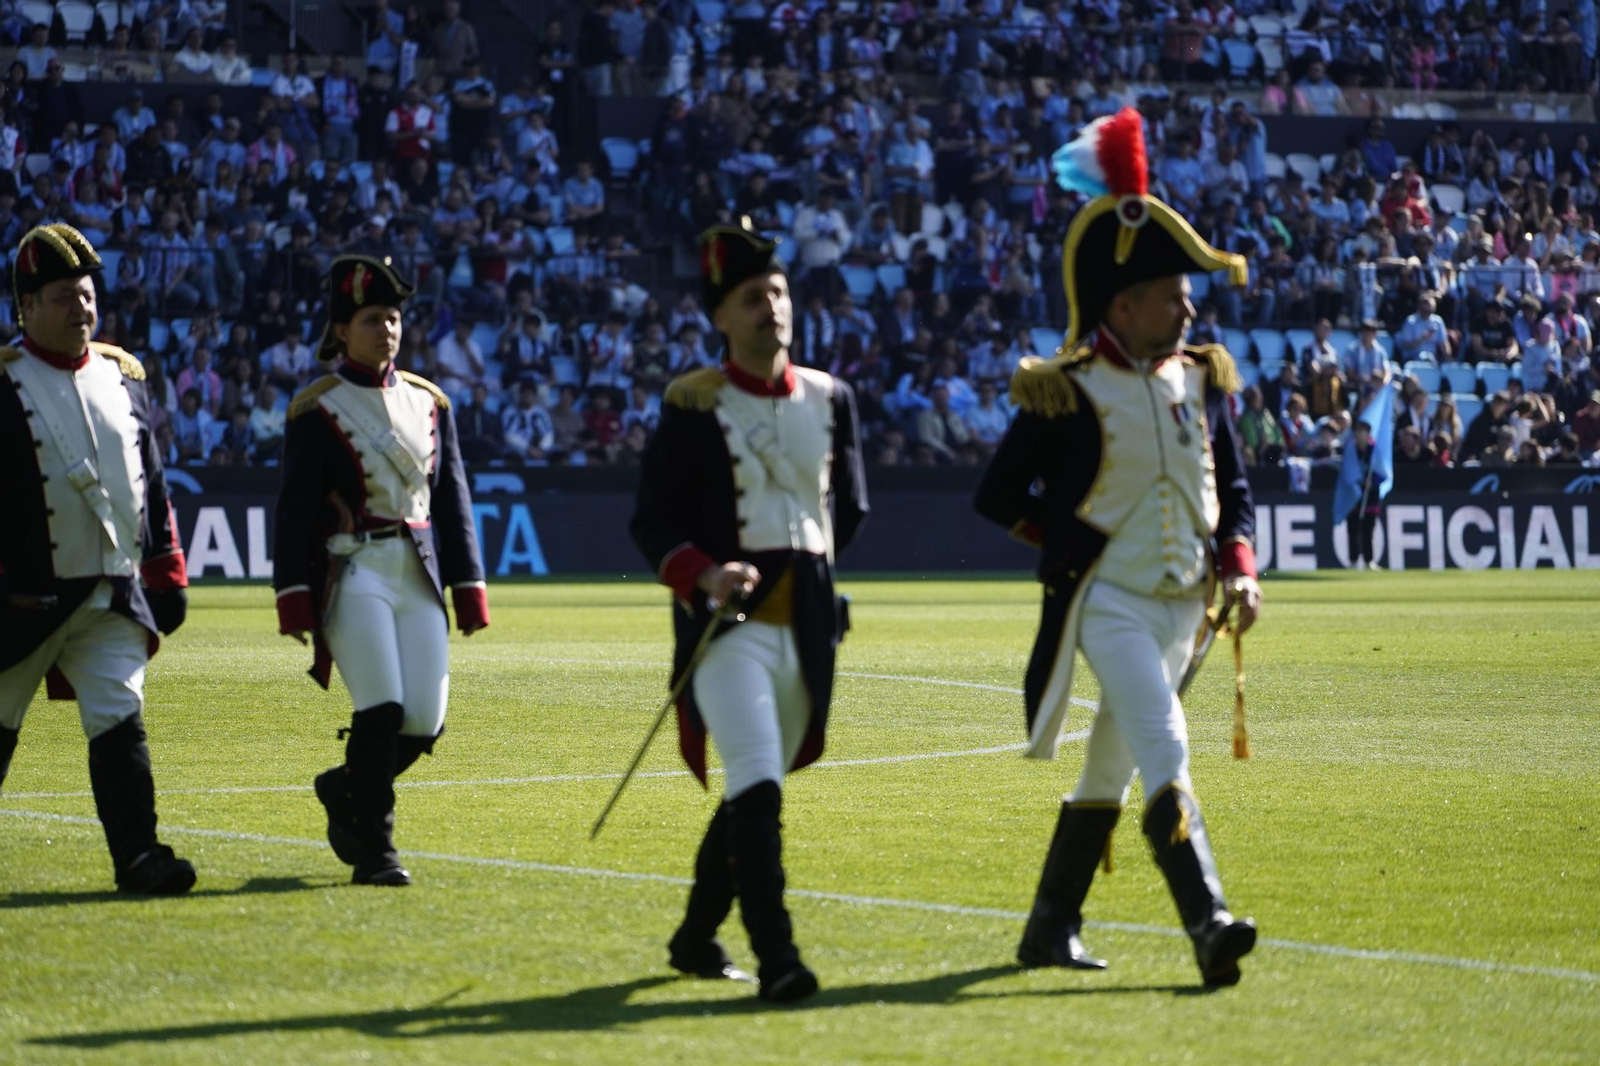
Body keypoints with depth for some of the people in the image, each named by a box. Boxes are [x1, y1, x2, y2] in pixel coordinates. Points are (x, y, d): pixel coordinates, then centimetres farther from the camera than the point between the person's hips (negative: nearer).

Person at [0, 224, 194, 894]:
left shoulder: (123, 376, 10)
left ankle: (137, 857, -12)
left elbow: (152, 486, 16)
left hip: (115, 596, 4)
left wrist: (166, 576, 13)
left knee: (120, 720, -8)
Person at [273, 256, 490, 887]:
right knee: (382, 711, -15)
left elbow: (453, 500, 15)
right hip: (354, 574, -5)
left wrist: (468, 586, 10)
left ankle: (345, 789, 26)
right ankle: (373, 851, -3)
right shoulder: (317, 409, -1)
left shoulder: (429, 403, 13)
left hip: (419, 576, 5)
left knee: (424, 722, -2)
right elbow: (295, 509, -4)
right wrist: (293, 596, -11)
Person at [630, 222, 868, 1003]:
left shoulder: (831, 399, 8)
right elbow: (652, 522, -6)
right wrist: (703, 573, -21)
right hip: (727, 622, -5)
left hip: (808, 626, 5)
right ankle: (776, 959, -19)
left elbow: (849, 509, 22)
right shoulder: (692, 405, -4)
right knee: (756, 790, -17)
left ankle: (696, 937, 31)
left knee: (752, 791, 14)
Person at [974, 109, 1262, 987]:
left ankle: (1050, 930, 24)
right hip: (1110, 602, -7)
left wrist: (1238, 567, -1)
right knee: (1164, 750, -20)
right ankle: (1208, 926, -30)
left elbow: (1232, 486, 14)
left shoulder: (1202, 380, 6)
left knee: (1112, 767, 13)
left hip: (1182, 601, 7)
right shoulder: (1067, 395, -11)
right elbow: (998, 497, -2)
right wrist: (1074, 539, 0)